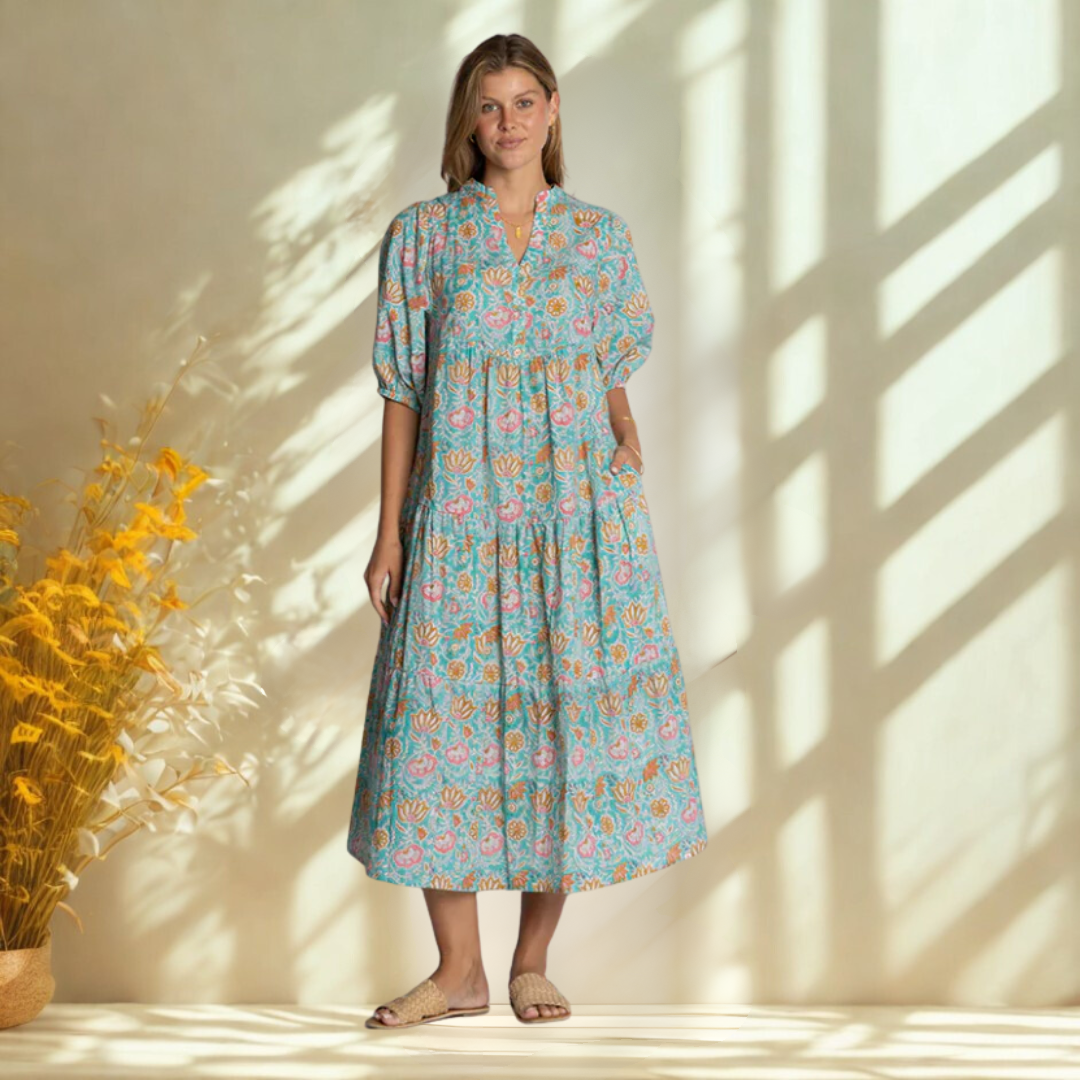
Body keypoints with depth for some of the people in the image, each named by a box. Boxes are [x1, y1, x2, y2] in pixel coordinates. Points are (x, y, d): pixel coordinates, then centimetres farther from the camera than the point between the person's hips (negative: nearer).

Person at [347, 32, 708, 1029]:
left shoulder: (600, 234, 7)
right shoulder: (423, 235, 4)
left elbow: (614, 372, 12)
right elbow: (403, 391, 3)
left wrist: (626, 437, -7)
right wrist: (391, 532, 0)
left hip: (579, 508, 1)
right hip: (460, 509, 0)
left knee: (575, 711, 0)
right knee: (447, 716, -1)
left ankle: (533, 959, 17)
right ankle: (459, 969, 13)